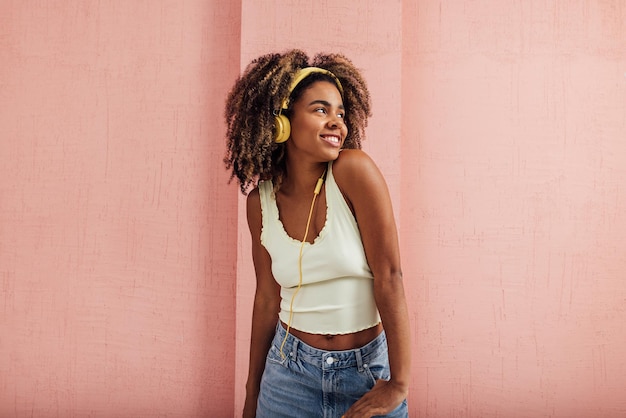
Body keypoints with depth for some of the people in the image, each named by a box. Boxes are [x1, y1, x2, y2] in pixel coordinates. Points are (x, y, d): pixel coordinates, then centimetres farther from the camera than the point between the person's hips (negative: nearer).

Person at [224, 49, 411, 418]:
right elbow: (268, 298, 3)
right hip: (291, 372, 3)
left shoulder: (354, 171, -16)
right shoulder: (261, 200, -5)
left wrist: (399, 385, -16)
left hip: (368, 370, -2)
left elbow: (389, 277, -17)